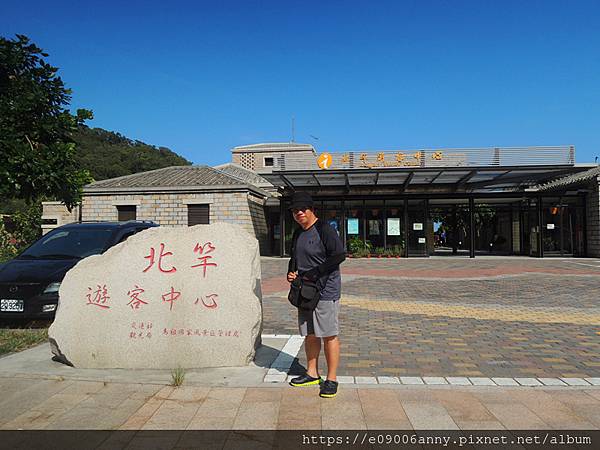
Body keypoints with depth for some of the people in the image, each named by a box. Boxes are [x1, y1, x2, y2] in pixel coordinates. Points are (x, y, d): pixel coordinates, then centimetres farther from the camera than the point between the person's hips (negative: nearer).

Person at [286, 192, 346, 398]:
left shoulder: (324, 229, -11)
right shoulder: (298, 233, 15)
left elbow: (340, 255, -18)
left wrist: (313, 273, -18)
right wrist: (291, 272, 5)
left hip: (325, 291, -8)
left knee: (329, 335, -1)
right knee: (310, 334, 15)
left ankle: (331, 379, 9)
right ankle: (312, 373, 28)